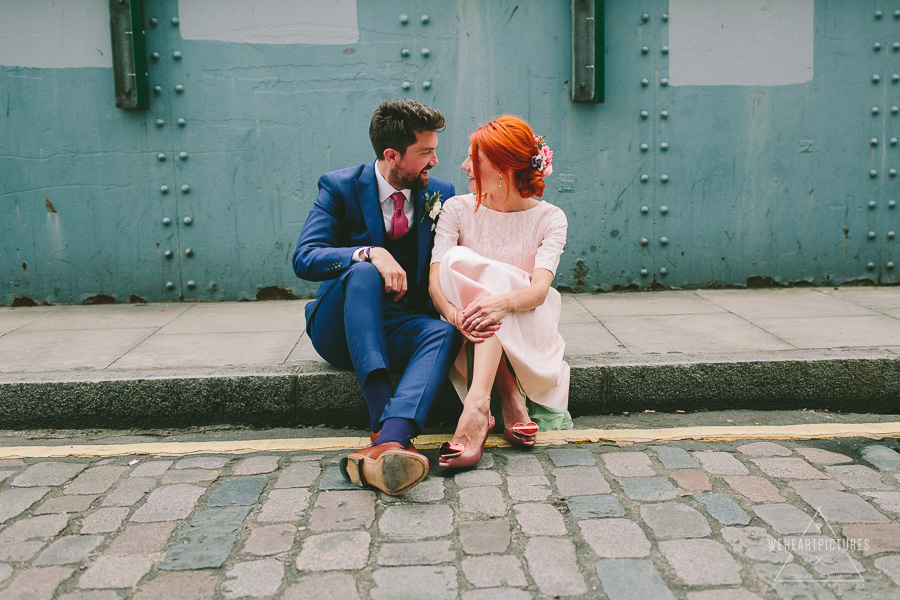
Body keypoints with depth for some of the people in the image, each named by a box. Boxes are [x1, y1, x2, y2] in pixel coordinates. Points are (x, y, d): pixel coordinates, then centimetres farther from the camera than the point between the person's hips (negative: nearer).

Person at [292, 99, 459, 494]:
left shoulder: (440, 193, 7)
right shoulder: (340, 187, -4)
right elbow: (304, 259, -16)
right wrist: (369, 253, -33)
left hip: (401, 328, 3)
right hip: (340, 330, -2)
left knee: (445, 331, -32)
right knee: (363, 273, -35)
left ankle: (388, 443, -55)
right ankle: (384, 425, -46)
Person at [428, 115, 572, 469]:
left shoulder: (549, 218, -3)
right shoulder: (457, 209, 2)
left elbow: (539, 288, -20)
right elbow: (435, 281, -13)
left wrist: (504, 301, -43)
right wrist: (454, 314, -35)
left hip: (529, 331, -1)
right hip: (470, 337, 2)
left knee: (493, 276, -30)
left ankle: (476, 407, -45)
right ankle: (512, 405, -31)